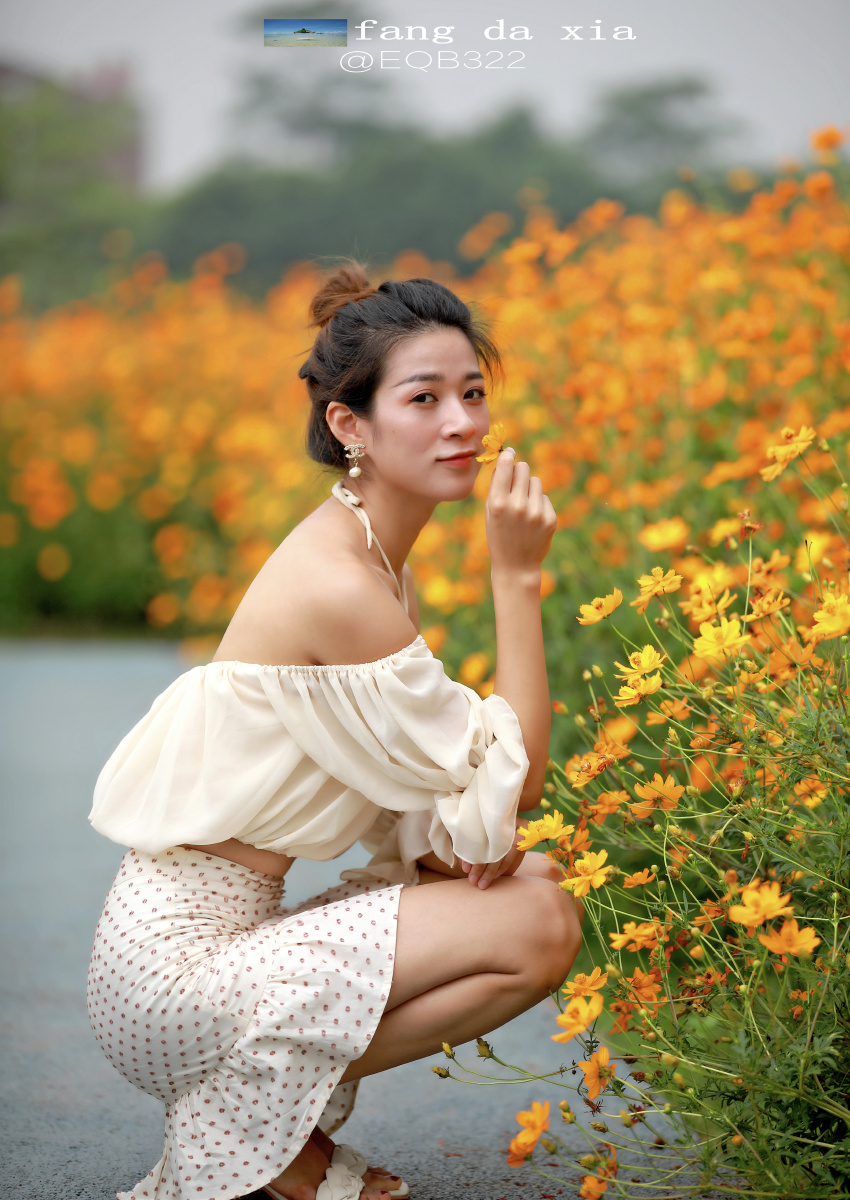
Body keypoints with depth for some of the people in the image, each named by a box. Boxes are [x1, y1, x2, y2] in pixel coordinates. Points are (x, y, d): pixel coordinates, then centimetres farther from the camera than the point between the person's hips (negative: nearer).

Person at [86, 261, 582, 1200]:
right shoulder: (338, 586, -21)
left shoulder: (372, 557, 8)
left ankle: (285, 1101, 9)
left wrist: (466, 836, -8)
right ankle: (248, 1121, -3)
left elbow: (405, 781, 14)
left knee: (535, 882, 8)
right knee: (538, 929, -15)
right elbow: (507, 790, -15)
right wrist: (516, 576, -16)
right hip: (177, 965, -9)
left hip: (217, 937, 9)